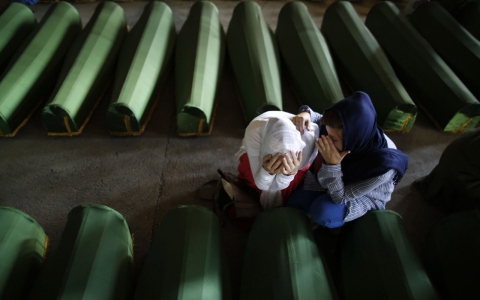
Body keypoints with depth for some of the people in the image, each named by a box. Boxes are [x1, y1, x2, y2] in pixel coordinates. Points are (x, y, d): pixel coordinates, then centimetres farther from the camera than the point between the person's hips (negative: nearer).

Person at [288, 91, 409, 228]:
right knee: (295, 200, -6)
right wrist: (307, 113, -30)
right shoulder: (346, 130, -30)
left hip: (366, 195, -4)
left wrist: (332, 164, -44)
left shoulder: (383, 165, -40)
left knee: (321, 212, -29)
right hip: (343, 176, 4)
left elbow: (340, 197, -29)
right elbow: (322, 121, -6)